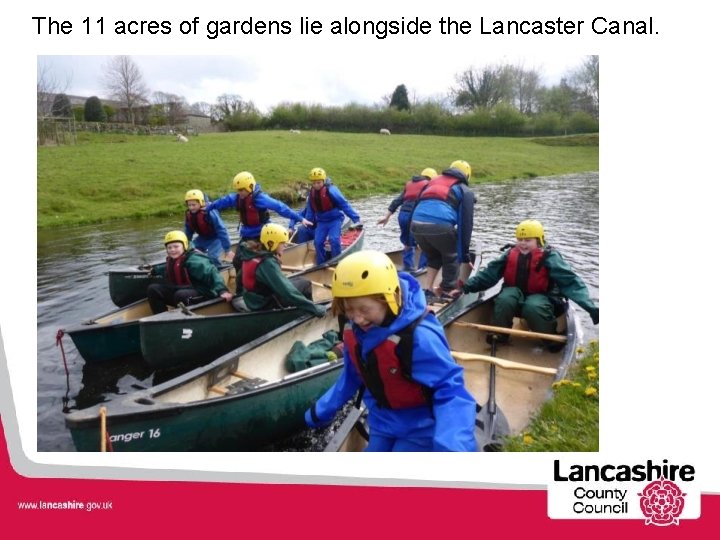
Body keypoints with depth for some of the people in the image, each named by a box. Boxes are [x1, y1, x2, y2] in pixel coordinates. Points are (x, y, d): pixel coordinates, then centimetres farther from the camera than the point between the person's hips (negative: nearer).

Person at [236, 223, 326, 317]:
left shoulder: (253, 251, -5)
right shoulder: (267, 263, -31)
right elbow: (287, 292, -34)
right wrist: (315, 308, -32)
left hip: (253, 300, 9)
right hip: (265, 305, -9)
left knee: (298, 280, 21)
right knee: (305, 284, 3)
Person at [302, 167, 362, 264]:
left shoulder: (331, 190, -19)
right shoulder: (311, 193, 0)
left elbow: (344, 204, -18)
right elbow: (310, 210, 14)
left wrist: (355, 218, -20)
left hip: (335, 219, -5)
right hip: (322, 221, 6)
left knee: (334, 240, -21)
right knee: (318, 242, -3)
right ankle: (321, 265, 14)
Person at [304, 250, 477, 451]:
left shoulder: (419, 336, -34)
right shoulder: (354, 331, -12)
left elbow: (451, 391, -35)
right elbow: (352, 376, 6)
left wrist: (452, 445, -51)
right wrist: (321, 411, 16)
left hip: (419, 428, -6)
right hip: (382, 423, 7)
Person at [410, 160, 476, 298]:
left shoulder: (433, 182, 33)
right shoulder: (465, 192, 20)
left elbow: (416, 205, 30)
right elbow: (465, 224, 11)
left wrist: (418, 239, 33)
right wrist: (465, 254, 13)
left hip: (416, 224, 5)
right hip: (440, 225, -4)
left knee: (434, 256, 30)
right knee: (452, 258, 23)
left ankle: (428, 289, 23)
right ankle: (447, 292, 25)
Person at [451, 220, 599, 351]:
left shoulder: (549, 257, -16)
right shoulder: (511, 255, -5)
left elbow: (571, 282, -23)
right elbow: (489, 274, -4)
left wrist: (591, 308, -34)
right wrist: (465, 287, -14)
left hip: (540, 298, -3)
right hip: (516, 297, 3)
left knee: (534, 307, -36)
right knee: (505, 299, -30)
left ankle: (553, 340, -10)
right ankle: (498, 336, -9)